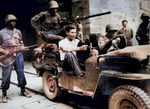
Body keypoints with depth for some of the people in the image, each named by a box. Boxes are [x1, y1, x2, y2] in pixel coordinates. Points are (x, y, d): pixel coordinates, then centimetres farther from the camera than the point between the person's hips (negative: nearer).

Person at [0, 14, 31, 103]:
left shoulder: (18, 32, 13)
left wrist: (22, 47, 1)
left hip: (18, 54, 3)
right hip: (8, 56, -3)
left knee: (21, 72, 6)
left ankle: (23, 90, 23)